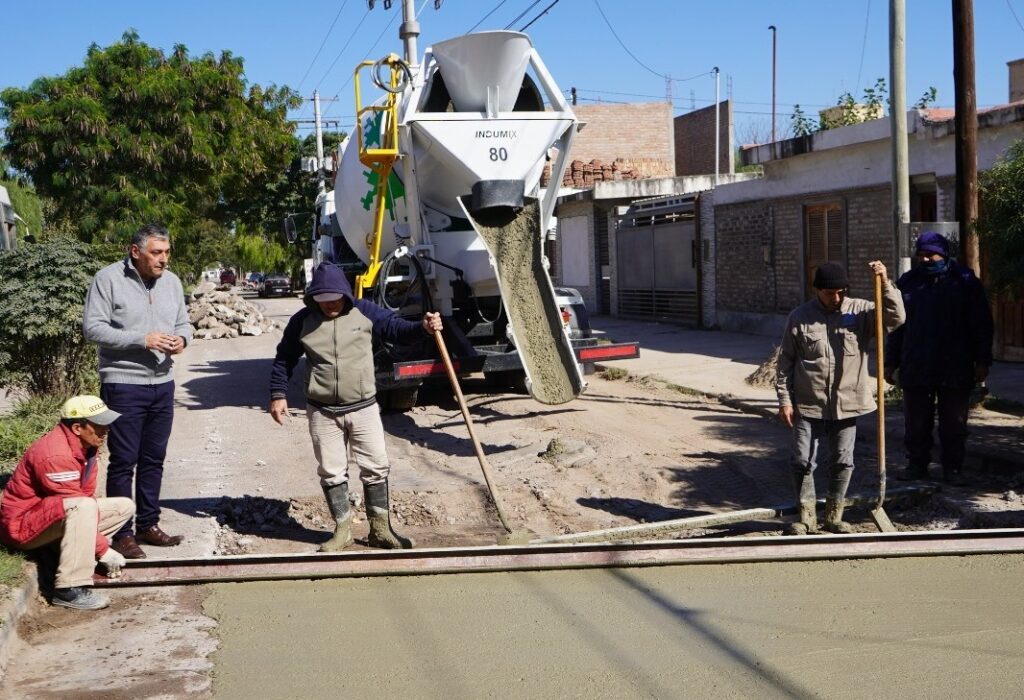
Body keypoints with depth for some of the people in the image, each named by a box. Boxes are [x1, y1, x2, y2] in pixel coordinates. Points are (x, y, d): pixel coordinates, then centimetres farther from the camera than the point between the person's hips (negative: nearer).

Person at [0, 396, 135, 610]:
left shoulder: (86, 445, -1)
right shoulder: (56, 456, -29)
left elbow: (88, 494, -1)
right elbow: (80, 504, -27)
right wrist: (104, 550, -21)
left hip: (55, 516, 9)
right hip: (22, 524, -9)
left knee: (125, 506, 5)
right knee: (83, 508, -37)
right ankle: (69, 590, -34)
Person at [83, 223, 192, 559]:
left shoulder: (171, 281, 9)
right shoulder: (108, 279, -9)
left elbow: (183, 323, 16)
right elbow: (93, 327, -14)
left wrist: (182, 338, -8)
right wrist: (142, 340, -20)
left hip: (162, 383, 6)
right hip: (124, 384, -6)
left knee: (154, 459, 14)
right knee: (124, 461, -1)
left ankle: (148, 524, 25)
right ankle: (122, 534, 7)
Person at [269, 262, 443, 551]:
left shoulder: (365, 312, -2)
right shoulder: (302, 321, 0)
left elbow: (397, 328, -2)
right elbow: (284, 359, 9)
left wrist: (422, 327, -22)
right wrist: (278, 394, 3)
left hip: (364, 408, 0)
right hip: (323, 413, 0)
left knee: (376, 468, 4)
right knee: (331, 473, 7)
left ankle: (380, 530, 16)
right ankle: (342, 530, 19)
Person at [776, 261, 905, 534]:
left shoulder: (860, 311, 0)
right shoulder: (800, 317, -1)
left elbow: (896, 318, -13)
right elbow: (786, 361, 2)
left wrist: (885, 284, -24)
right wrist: (785, 399, -2)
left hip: (846, 405, 1)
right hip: (808, 406, -1)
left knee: (842, 462, 9)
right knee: (802, 461, 0)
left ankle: (834, 516, 23)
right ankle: (807, 516, 15)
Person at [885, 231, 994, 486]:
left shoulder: (965, 281, 0)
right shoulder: (908, 282, 7)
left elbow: (982, 324, 1)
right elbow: (896, 325, 11)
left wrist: (982, 361, -4)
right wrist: (891, 362, 9)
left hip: (955, 369, -2)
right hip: (915, 368, 2)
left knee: (954, 424, 6)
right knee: (915, 422, 7)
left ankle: (953, 468, 16)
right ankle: (917, 464, 19)